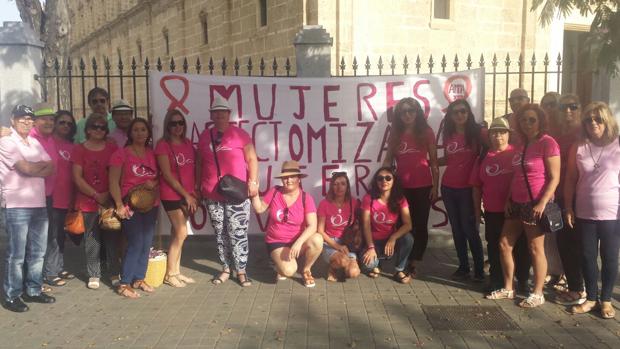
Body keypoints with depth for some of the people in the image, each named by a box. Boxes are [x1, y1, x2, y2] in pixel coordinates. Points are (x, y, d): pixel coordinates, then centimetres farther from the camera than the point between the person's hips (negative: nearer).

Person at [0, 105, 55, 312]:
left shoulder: (35, 143, 16)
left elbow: (51, 168, 6)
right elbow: (25, 168, -15)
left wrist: (32, 168, -9)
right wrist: (42, 165, 2)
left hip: (39, 204, 7)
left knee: (37, 252, 11)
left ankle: (33, 290, 22)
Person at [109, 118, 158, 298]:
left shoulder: (152, 154, 9)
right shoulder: (121, 153, -5)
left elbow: (160, 177, 16)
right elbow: (113, 182, -8)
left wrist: (154, 183, -7)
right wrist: (119, 205, -14)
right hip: (131, 206, -5)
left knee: (146, 244, 8)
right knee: (135, 244, -8)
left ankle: (139, 279, 22)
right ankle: (124, 284, 3)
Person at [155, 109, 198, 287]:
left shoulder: (188, 143, 9)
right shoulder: (163, 145, -9)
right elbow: (167, 174, -13)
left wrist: (195, 192, 4)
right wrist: (186, 194, -12)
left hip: (188, 195, 6)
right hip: (172, 195, -6)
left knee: (177, 234, 11)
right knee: (181, 233, -6)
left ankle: (176, 271, 19)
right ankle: (170, 274, 6)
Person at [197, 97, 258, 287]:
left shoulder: (240, 134, -1)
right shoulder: (205, 136, 11)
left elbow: (251, 159, 0)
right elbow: (199, 163, 18)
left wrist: (253, 182, -9)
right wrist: (198, 186, 15)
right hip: (213, 195, 4)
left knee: (238, 233, -3)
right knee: (220, 234, 10)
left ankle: (241, 271, 6)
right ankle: (225, 269, 21)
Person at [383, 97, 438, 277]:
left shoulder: (426, 132, -1)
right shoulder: (395, 133, 6)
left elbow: (433, 161, -1)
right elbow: (388, 159, 9)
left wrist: (435, 186, -6)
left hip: (423, 187, -2)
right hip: (401, 187, 2)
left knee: (420, 225, 3)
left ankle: (414, 264, 12)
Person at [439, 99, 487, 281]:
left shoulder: (478, 132, -6)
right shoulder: (448, 135, 7)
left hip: (468, 188, -4)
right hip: (448, 188, 5)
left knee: (469, 229, -3)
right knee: (456, 229, 10)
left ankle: (479, 269, 10)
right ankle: (463, 267, 20)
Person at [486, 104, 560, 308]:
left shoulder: (547, 143, -10)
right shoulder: (523, 144, 15)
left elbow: (555, 177, -14)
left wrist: (543, 203, -21)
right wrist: (508, 199, 12)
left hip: (535, 204, -8)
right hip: (517, 203, 8)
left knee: (535, 248, 0)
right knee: (504, 244, 9)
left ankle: (537, 294, 12)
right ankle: (508, 288, 21)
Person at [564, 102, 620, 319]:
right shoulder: (578, 148, 1)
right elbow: (571, 180, 5)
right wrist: (569, 208, 2)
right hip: (584, 213, 2)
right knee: (588, 257, 10)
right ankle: (591, 298, 24)